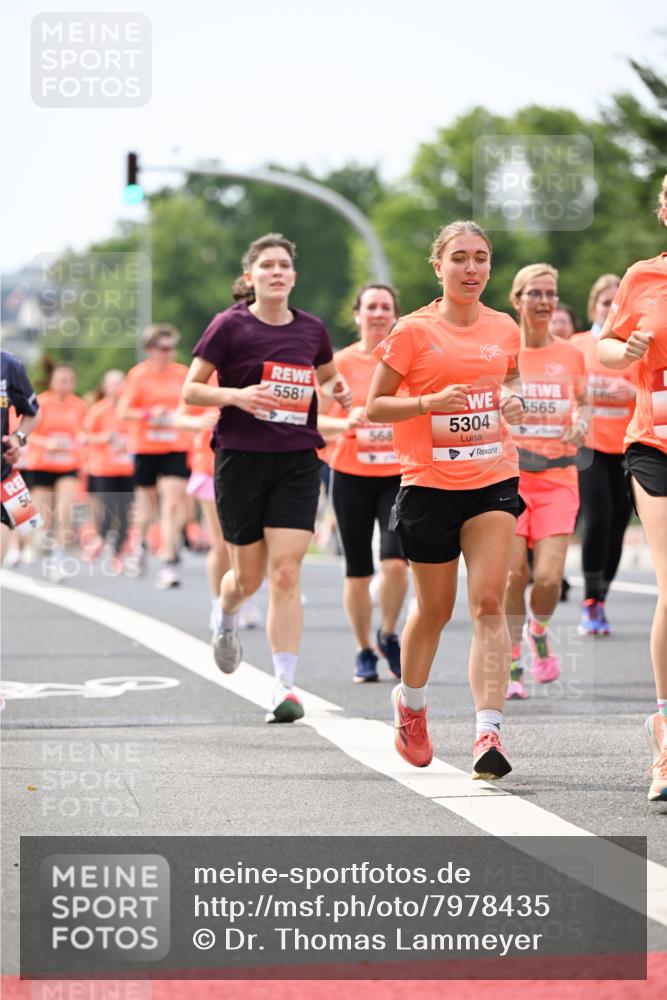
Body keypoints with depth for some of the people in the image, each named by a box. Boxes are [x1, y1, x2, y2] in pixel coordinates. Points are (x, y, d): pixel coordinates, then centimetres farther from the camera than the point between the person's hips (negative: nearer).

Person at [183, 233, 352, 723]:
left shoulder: (311, 329, 7)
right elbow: (190, 390, -2)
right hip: (241, 458, -2)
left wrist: (339, 390, 3)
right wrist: (238, 395, -19)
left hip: (298, 460, 2)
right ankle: (226, 620, 45)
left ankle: (285, 685, -11)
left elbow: (328, 375, 26)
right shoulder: (230, 326, -4)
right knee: (250, 576, 8)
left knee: (286, 573, -10)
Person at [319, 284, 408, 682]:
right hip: (352, 475, 0)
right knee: (358, 571, 3)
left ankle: (388, 636, 9)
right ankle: (365, 652, 20)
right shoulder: (341, 362, -1)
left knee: (395, 562, -16)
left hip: (399, 475, 0)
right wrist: (345, 423, -23)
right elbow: (314, 417, -4)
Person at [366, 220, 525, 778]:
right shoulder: (414, 332, -5)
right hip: (429, 483, -2)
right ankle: (410, 704, 39)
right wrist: (429, 402, -19)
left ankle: (489, 732, -19)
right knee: (435, 609, 11)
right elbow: (374, 407, -2)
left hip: (493, 480, 2)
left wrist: (514, 398, 2)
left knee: (489, 602, -14)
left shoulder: (504, 329, 6)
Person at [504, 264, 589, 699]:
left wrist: (581, 423, -2)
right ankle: (511, 666, 6)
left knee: (549, 577, -10)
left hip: (557, 476, 1)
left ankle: (539, 630, 24)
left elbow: (582, 403, 19)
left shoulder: (570, 354, 7)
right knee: (513, 573, -10)